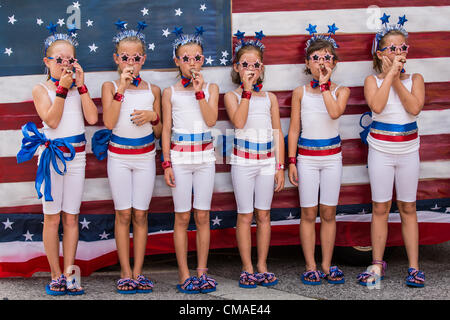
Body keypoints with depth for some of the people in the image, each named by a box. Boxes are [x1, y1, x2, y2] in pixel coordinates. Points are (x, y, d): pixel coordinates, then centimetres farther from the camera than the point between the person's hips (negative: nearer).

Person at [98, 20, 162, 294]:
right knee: (123, 214, 2)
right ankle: (126, 273, 10)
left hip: (145, 156, 1)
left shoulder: (152, 90, 3)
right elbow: (109, 122, -18)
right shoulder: (110, 87, -2)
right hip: (119, 156, -1)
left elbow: (159, 132, 7)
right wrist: (121, 89, -19)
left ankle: (138, 271, 12)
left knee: (141, 214, 4)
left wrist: (153, 116, -14)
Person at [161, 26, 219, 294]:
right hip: (179, 156, -1)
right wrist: (166, 163, -3)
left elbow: (211, 120, -9)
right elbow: (166, 130, 4)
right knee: (182, 217, 2)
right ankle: (184, 274, 8)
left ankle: (202, 271, 12)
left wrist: (199, 91, -13)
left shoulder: (211, 88, 5)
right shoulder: (170, 92, 4)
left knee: (202, 216, 4)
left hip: (204, 156, 1)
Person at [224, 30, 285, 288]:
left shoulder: (270, 97, 8)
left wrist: (280, 166, 4)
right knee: (245, 216, 3)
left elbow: (277, 133, 8)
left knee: (264, 215, 7)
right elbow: (239, 122, -19)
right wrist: (247, 90, -17)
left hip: (267, 160, 3)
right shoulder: (232, 96, 0)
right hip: (243, 160, -2)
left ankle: (262, 265, 17)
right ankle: (248, 268, 11)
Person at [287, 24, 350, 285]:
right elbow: (294, 129, 3)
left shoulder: (341, 91, 0)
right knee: (308, 214, 3)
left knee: (328, 213, 5)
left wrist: (324, 84, -16)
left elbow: (335, 112, -22)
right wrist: (291, 161, -1)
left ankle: (327, 265, 14)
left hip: (332, 156, 0)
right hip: (307, 156, 0)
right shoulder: (300, 92, 2)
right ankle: (311, 266, 11)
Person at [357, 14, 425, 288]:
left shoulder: (415, 79, 2)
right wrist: (390, 74, -17)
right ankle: (377, 265, 14)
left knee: (408, 208, 7)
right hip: (381, 150, -1)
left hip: (408, 151, 1)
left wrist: (396, 79, -14)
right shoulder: (373, 80, -2)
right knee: (380, 208, 4)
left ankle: (414, 267, 12)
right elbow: (377, 105, -23)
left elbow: (415, 108, -16)